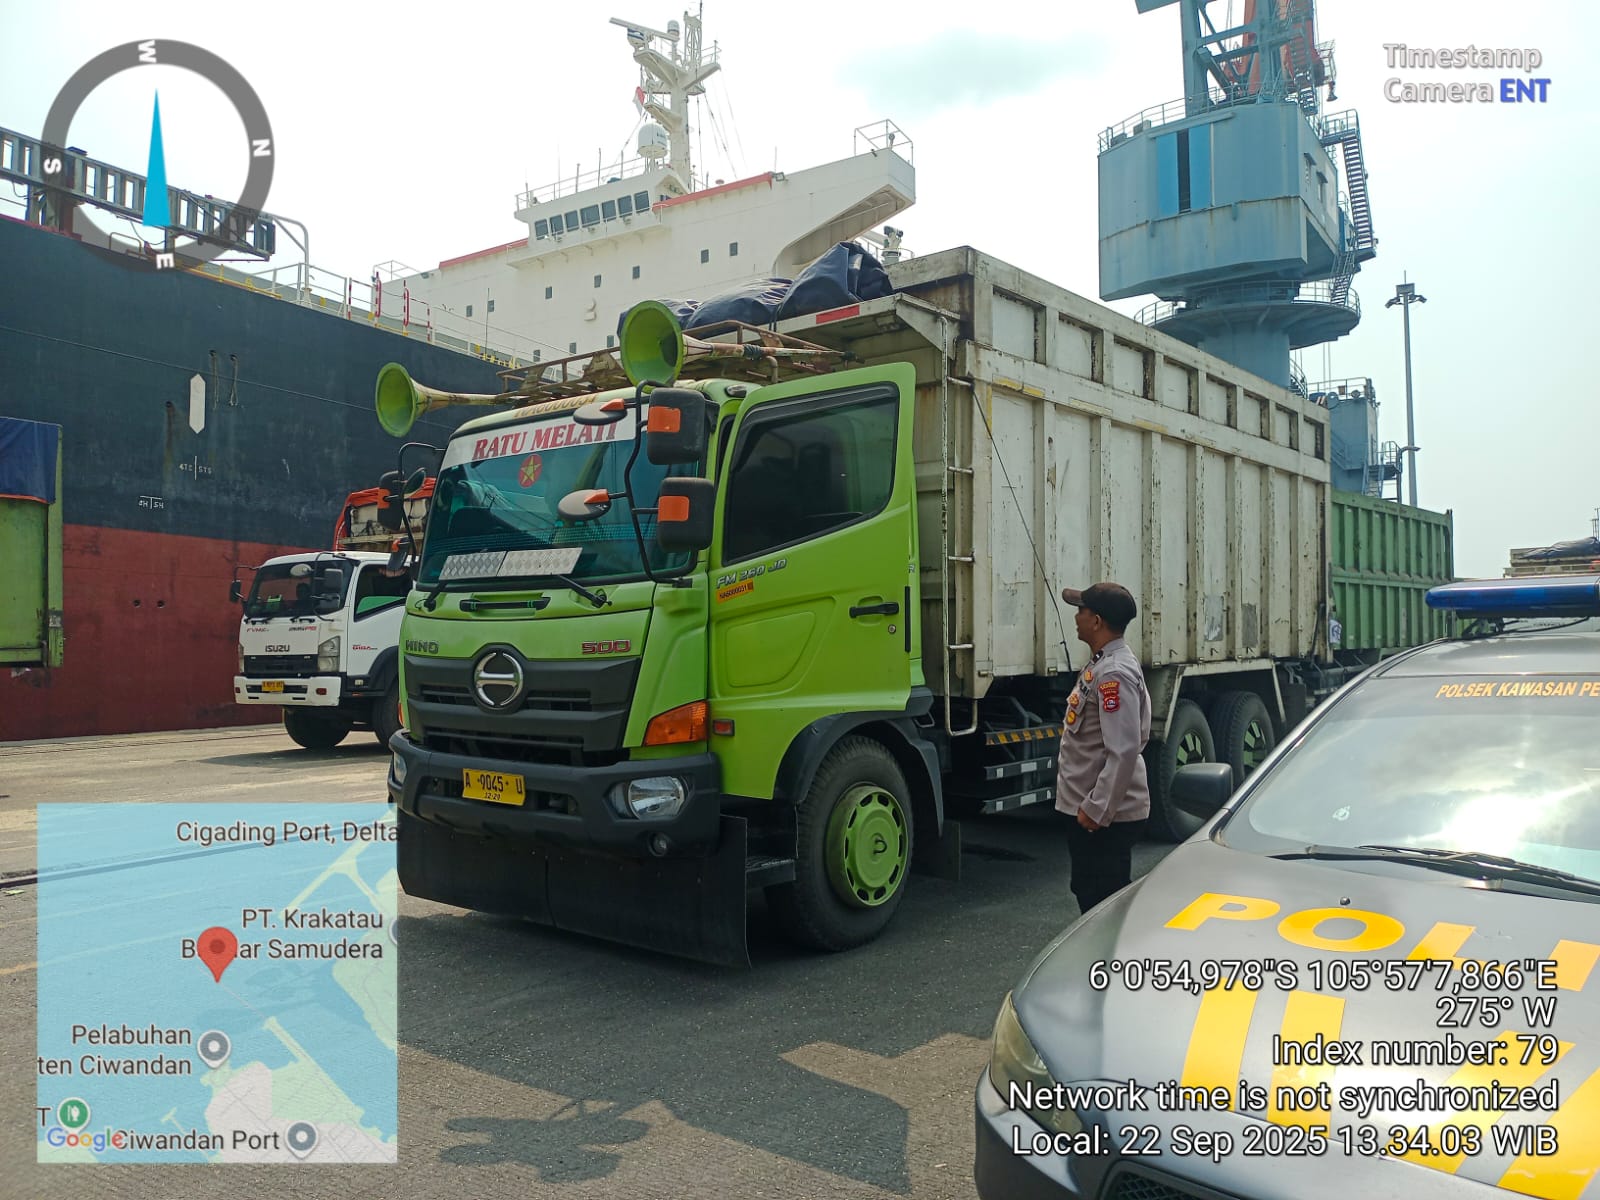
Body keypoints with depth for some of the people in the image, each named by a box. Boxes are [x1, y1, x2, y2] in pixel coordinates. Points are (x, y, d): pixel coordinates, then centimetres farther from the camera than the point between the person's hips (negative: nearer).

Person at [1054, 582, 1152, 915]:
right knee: (1088, 894, 20)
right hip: (1088, 810, 11)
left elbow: (1124, 752, -27)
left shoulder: (1115, 673, -21)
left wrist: (1096, 810, -24)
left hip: (1105, 817, -11)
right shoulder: (1102, 664, 12)